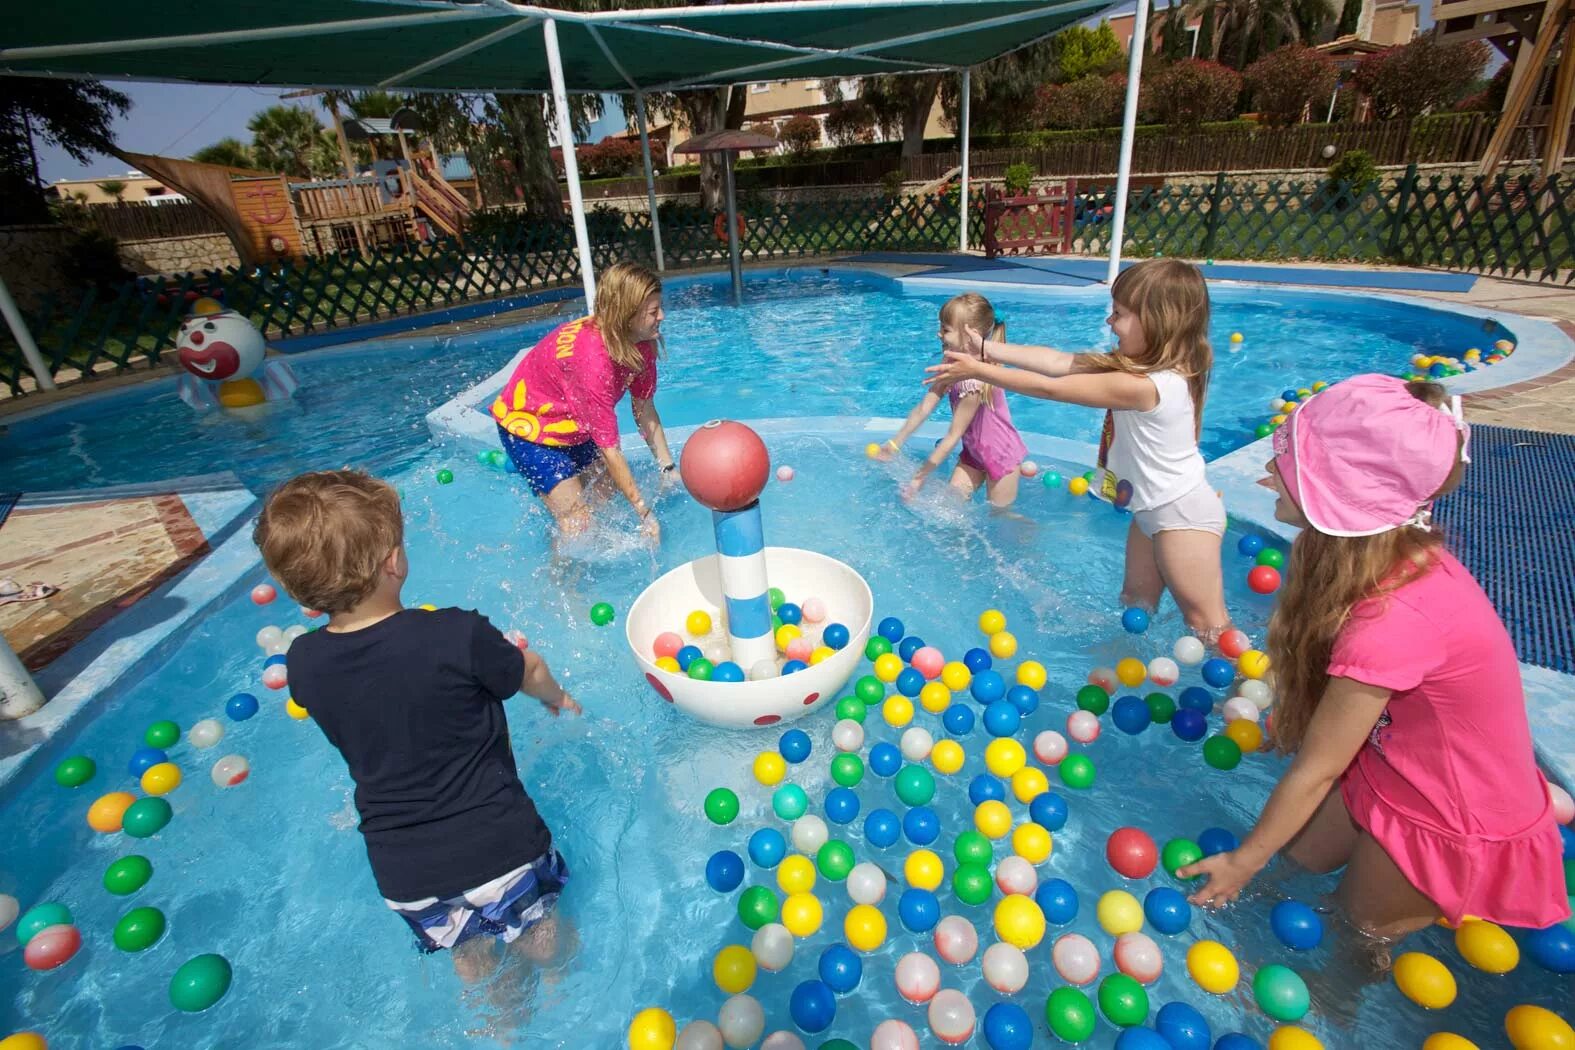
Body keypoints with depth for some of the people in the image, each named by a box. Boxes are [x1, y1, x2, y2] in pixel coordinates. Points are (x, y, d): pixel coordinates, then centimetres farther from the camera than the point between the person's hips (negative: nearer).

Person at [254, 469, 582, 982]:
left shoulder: (303, 662, -13)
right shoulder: (457, 636, -28)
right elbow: (530, 674, -7)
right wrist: (557, 696, 15)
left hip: (403, 875, 4)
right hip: (498, 847, -3)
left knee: (469, 952, 32)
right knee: (537, 929, 29)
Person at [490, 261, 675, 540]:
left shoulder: (639, 342, -15)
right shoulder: (592, 359, -38)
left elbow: (644, 408, -5)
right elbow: (608, 448, -34)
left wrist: (668, 469, -10)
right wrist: (645, 512, -30)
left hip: (576, 423, 8)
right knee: (576, 524, -9)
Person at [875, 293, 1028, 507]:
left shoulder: (975, 380, -34)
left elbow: (953, 436, -29)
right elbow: (924, 408, -6)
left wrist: (919, 477, -24)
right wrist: (895, 443, -4)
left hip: (1001, 455, -7)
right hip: (974, 451, 7)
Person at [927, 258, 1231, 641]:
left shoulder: (1142, 385, -31)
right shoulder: (1144, 365, -2)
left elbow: (1049, 387, -26)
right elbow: (1059, 361, -4)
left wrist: (977, 370, -19)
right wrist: (988, 348, -6)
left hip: (1182, 514, -9)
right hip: (1152, 509, 9)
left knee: (1208, 624, 5)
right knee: (1135, 603, 20)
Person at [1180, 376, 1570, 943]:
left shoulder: (1393, 622, -38)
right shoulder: (1401, 551, -14)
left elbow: (1315, 770, -25)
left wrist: (1243, 862, -12)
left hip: (1458, 816, -6)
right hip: (1395, 757, 6)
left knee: (1365, 921, 20)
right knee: (1305, 851, 22)